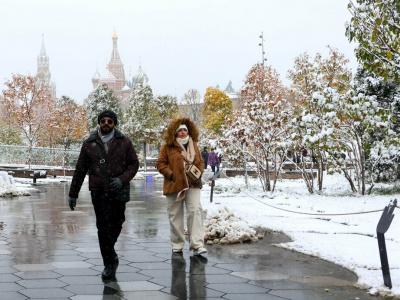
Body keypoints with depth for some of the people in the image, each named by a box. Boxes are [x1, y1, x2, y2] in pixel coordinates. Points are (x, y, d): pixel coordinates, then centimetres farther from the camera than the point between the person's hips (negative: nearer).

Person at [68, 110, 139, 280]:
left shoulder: (124, 143, 6)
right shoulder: (89, 144, 7)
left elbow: (134, 164, 6)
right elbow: (80, 170, 10)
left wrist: (122, 179, -12)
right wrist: (73, 194, 10)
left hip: (118, 192, 1)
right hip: (98, 192, -1)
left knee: (116, 224, 7)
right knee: (104, 226, -10)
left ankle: (109, 252, 35)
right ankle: (109, 262, -1)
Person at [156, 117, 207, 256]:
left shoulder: (193, 145, 14)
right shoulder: (167, 147, 2)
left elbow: (200, 162, 20)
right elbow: (160, 163, 2)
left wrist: (199, 173, 1)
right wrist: (170, 174, -12)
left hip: (192, 184, 2)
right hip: (174, 185, -2)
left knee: (195, 210, -11)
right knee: (175, 215, 5)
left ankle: (197, 245, -13)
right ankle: (177, 245, 17)